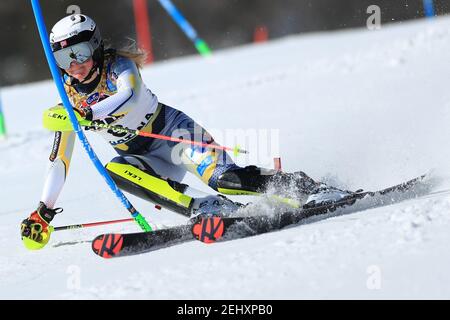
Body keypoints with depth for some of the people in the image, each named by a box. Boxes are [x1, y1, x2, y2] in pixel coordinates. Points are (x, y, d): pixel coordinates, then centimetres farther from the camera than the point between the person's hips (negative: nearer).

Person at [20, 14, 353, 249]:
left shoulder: (118, 65, -14)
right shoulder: (69, 100, -1)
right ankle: (205, 207, -35)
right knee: (114, 171, -31)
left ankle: (311, 189, -19)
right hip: (140, 155, 5)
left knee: (224, 177, -29)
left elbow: (129, 97, -37)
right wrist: (44, 212, 3)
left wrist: (85, 114, -51)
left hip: (170, 129, -5)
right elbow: (60, 161, 6)